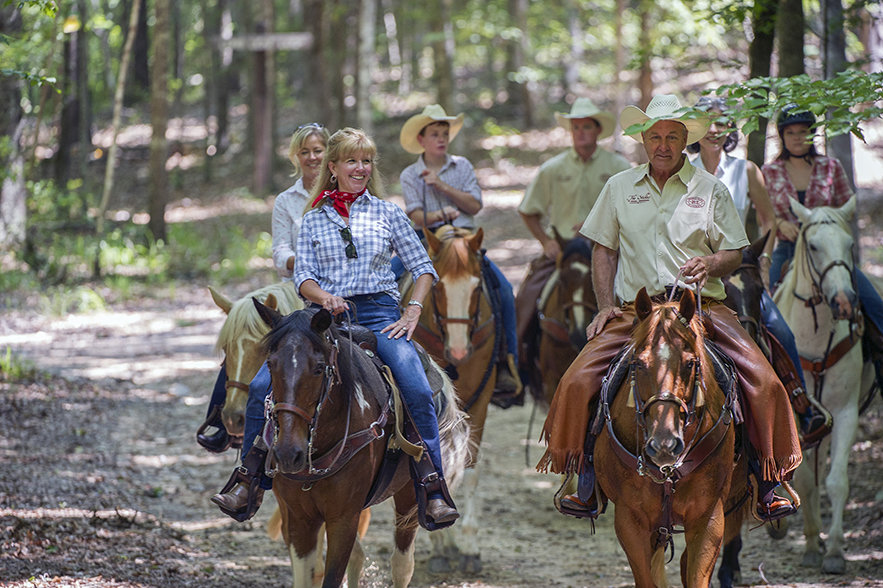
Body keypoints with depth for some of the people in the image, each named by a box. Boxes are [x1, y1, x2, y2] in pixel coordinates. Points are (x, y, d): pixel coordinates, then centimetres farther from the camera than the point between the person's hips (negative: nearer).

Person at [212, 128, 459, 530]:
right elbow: (303, 276, 6)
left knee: (417, 391, -27)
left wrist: (412, 312, -2)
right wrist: (326, 298, -15)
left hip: (379, 314, -1)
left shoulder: (387, 213, 12)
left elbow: (422, 267, 12)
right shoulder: (314, 220, 14)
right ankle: (246, 481, -6)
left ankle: (433, 493, -21)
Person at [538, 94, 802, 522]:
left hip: (704, 307, -1)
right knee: (578, 381, -19)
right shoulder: (620, 187, 12)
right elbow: (603, 250, 15)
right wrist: (606, 306, 3)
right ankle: (586, 477, -4)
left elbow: (735, 253, 9)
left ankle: (768, 480, -7)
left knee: (763, 381, -20)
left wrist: (710, 265, -14)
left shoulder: (710, 189, 8)